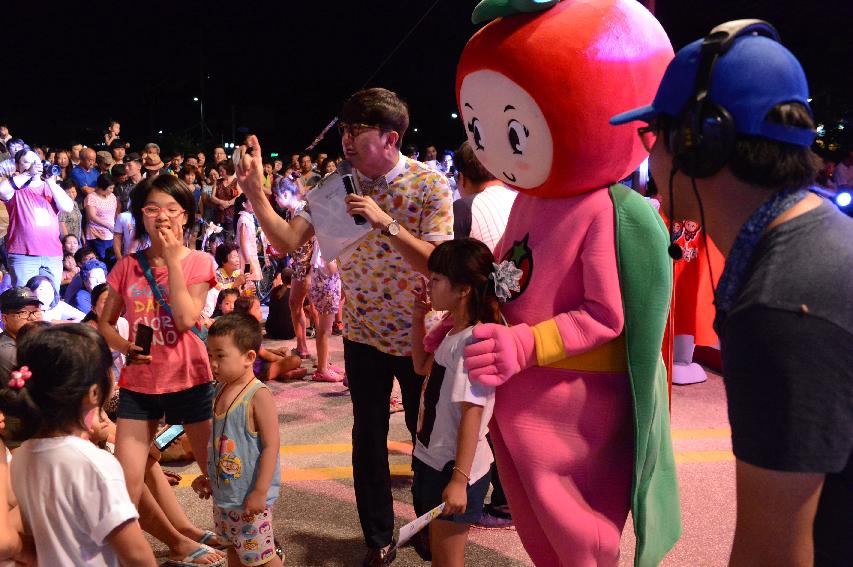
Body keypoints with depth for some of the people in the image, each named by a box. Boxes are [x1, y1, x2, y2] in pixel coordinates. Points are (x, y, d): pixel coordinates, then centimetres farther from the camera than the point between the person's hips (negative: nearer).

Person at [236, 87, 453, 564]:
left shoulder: (431, 185, -15)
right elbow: (287, 241, -7)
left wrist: (384, 221, -32)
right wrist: (255, 192, -20)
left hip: (418, 335, -3)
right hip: (363, 334, 3)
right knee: (369, 437, 12)